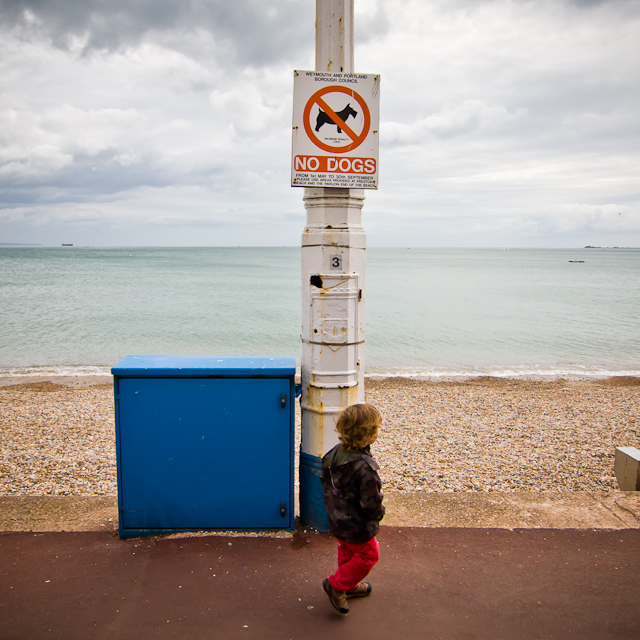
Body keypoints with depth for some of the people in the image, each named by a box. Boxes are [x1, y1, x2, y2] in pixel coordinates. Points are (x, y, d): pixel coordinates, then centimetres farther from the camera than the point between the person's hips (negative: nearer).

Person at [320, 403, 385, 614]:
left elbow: (326, 483, 5)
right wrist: (379, 512, -5)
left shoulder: (333, 454, -11)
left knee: (346, 551, 28)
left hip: (336, 519, 8)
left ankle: (348, 584, 47)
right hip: (356, 526, -8)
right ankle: (337, 585, 20)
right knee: (368, 555, 16)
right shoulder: (365, 467, -34)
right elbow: (371, 504, -27)